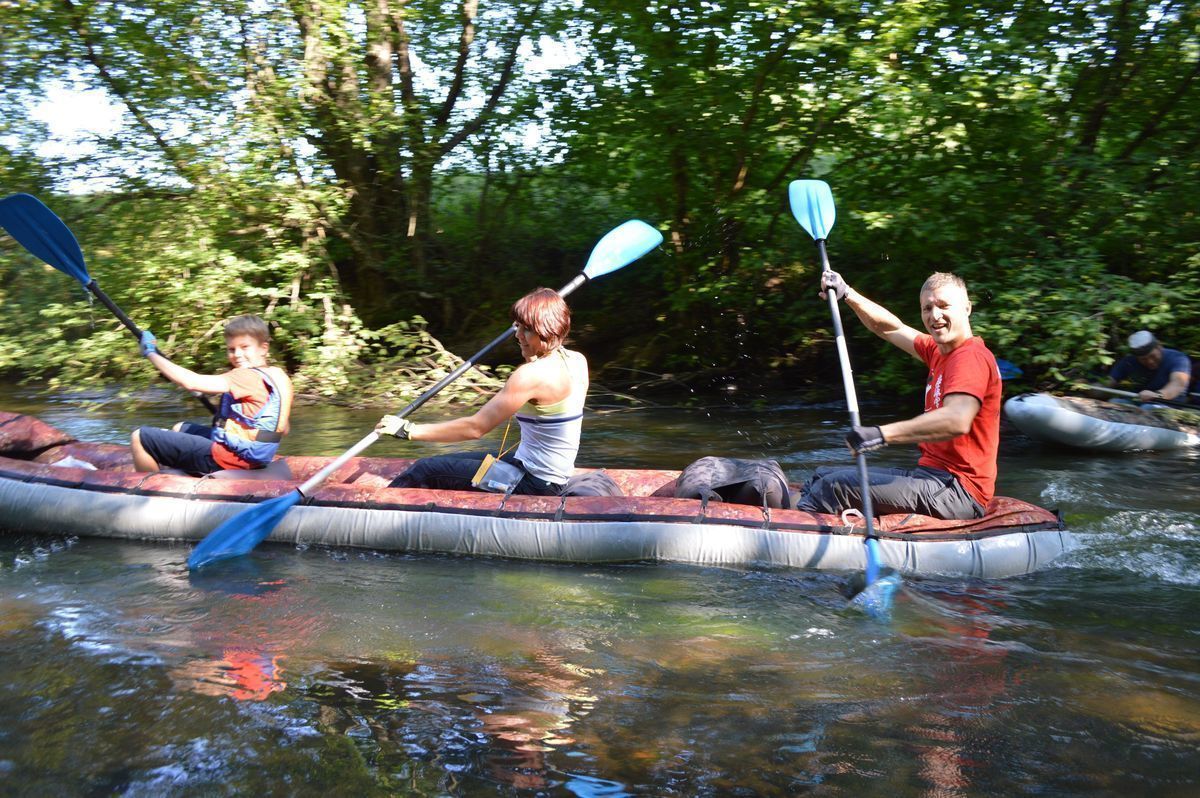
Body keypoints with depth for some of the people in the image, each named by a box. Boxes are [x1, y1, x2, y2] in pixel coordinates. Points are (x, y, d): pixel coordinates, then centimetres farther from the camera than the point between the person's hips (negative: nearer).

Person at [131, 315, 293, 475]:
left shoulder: (248, 376, -20)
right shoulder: (278, 377, 6)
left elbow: (191, 382, -24)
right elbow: (283, 429, 14)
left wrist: (151, 353, -12)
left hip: (225, 460, -10)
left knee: (140, 437, -5)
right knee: (179, 428, 33)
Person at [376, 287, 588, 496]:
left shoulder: (532, 374, -23)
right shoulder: (577, 360, 2)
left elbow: (475, 428, -22)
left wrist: (408, 430, -16)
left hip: (534, 484, -10)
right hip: (554, 479, 10)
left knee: (425, 470, -3)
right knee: (448, 462, 18)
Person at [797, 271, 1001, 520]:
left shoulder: (971, 356, -15)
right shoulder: (938, 352, 15)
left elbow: (957, 420, -32)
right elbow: (890, 328, 26)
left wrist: (882, 434, -36)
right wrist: (847, 293, 14)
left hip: (959, 492, -10)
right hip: (931, 474, 10)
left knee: (837, 485, -22)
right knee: (821, 478, 7)